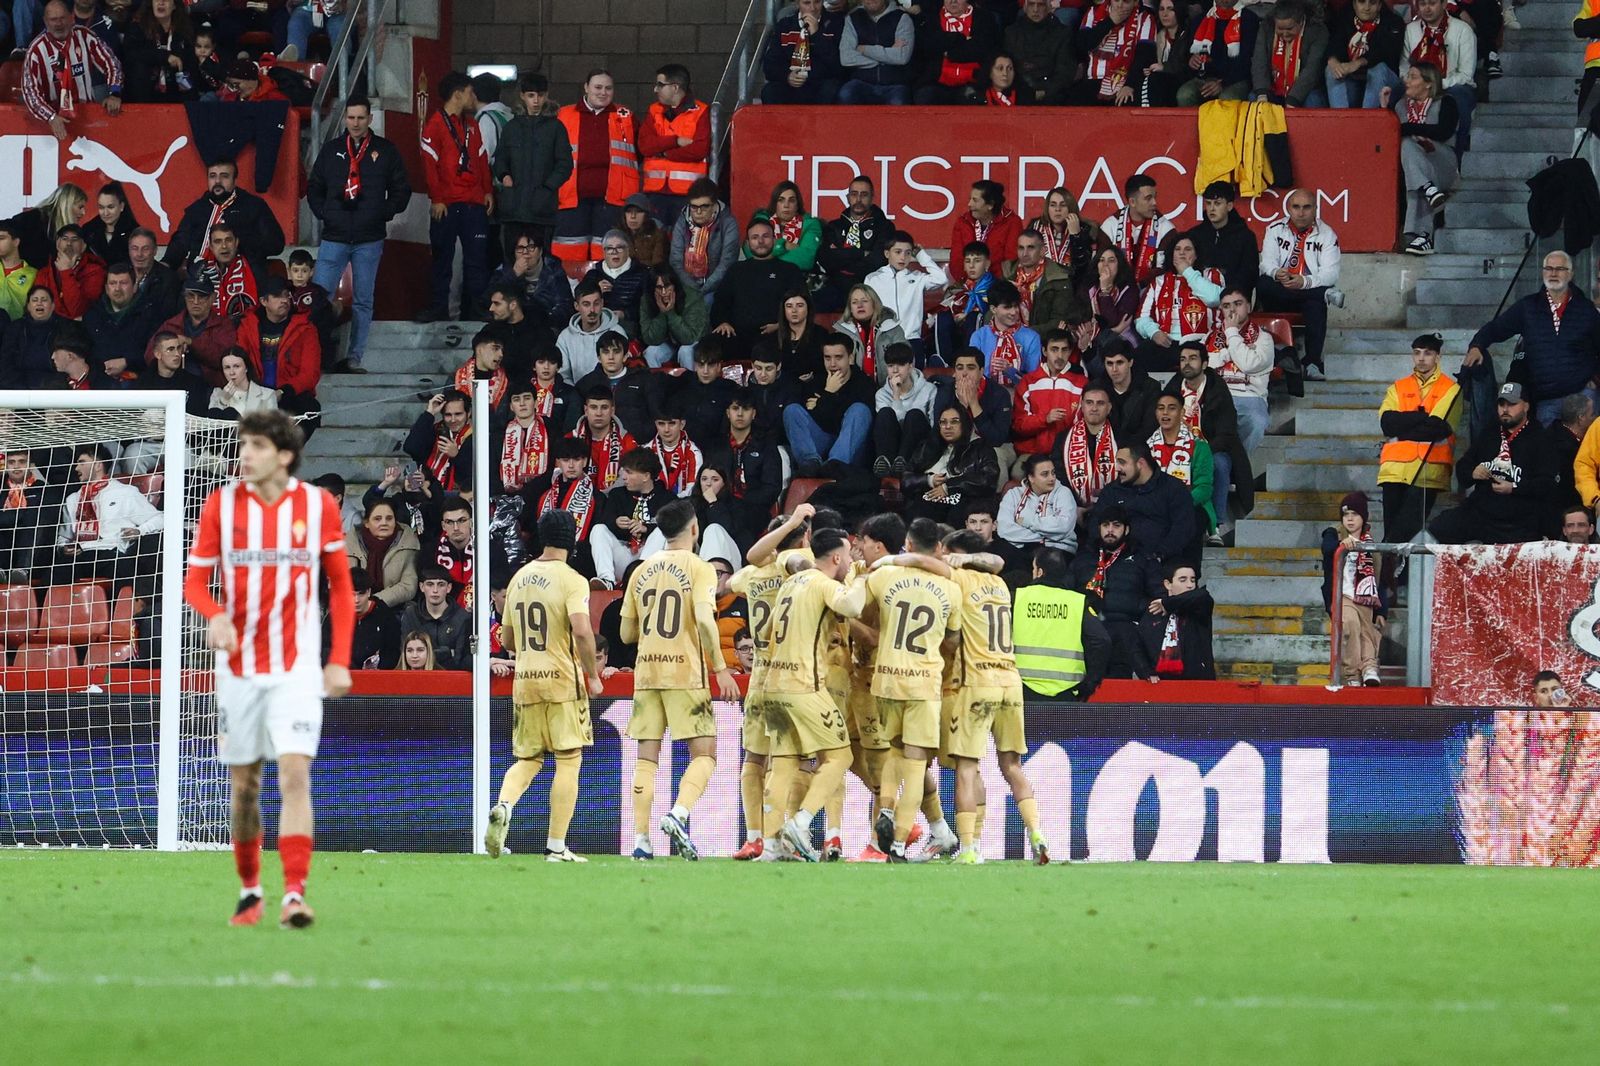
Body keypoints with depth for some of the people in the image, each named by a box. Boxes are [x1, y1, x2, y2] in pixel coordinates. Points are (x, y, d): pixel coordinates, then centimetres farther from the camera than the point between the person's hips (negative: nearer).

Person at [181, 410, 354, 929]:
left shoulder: (318, 506, -2)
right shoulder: (222, 503, -1)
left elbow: (340, 585, 6)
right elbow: (195, 579, 1)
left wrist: (339, 661, 0)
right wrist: (215, 614, -22)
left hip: (297, 667, -2)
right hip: (239, 666, 2)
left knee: (295, 774, -15)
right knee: (244, 783, 8)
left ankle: (294, 895, -18)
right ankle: (249, 891, 24)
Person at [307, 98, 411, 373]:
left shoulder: (385, 151, 5)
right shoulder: (331, 150, 9)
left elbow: (402, 189, 8)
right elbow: (314, 187, 15)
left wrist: (384, 214, -4)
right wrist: (324, 213, 0)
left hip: (369, 240, -1)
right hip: (334, 238, 1)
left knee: (363, 301, 5)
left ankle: (355, 357, 9)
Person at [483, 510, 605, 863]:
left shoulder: (519, 578, 11)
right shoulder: (570, 580, -9)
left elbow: (507, 641, 17)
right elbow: (582, 631, -22)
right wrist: (593, 674, -10)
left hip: (524, 682, 5)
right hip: (563, 681, -5)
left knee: (527, 760, 14)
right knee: (569, 761, 2)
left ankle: (503, 805, -17)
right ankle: (556, 847, -1)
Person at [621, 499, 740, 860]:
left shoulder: (642, 572, 10)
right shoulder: (698, 568, -4)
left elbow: (627, 633, 13)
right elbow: (704, 620, -18)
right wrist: (720, 668, -13)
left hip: (646, 673, 4)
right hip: (686, 674, -4)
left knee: (646, 757, 6)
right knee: (704, 753, 1)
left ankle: (640, 840, 0)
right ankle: (679, 814, -23)